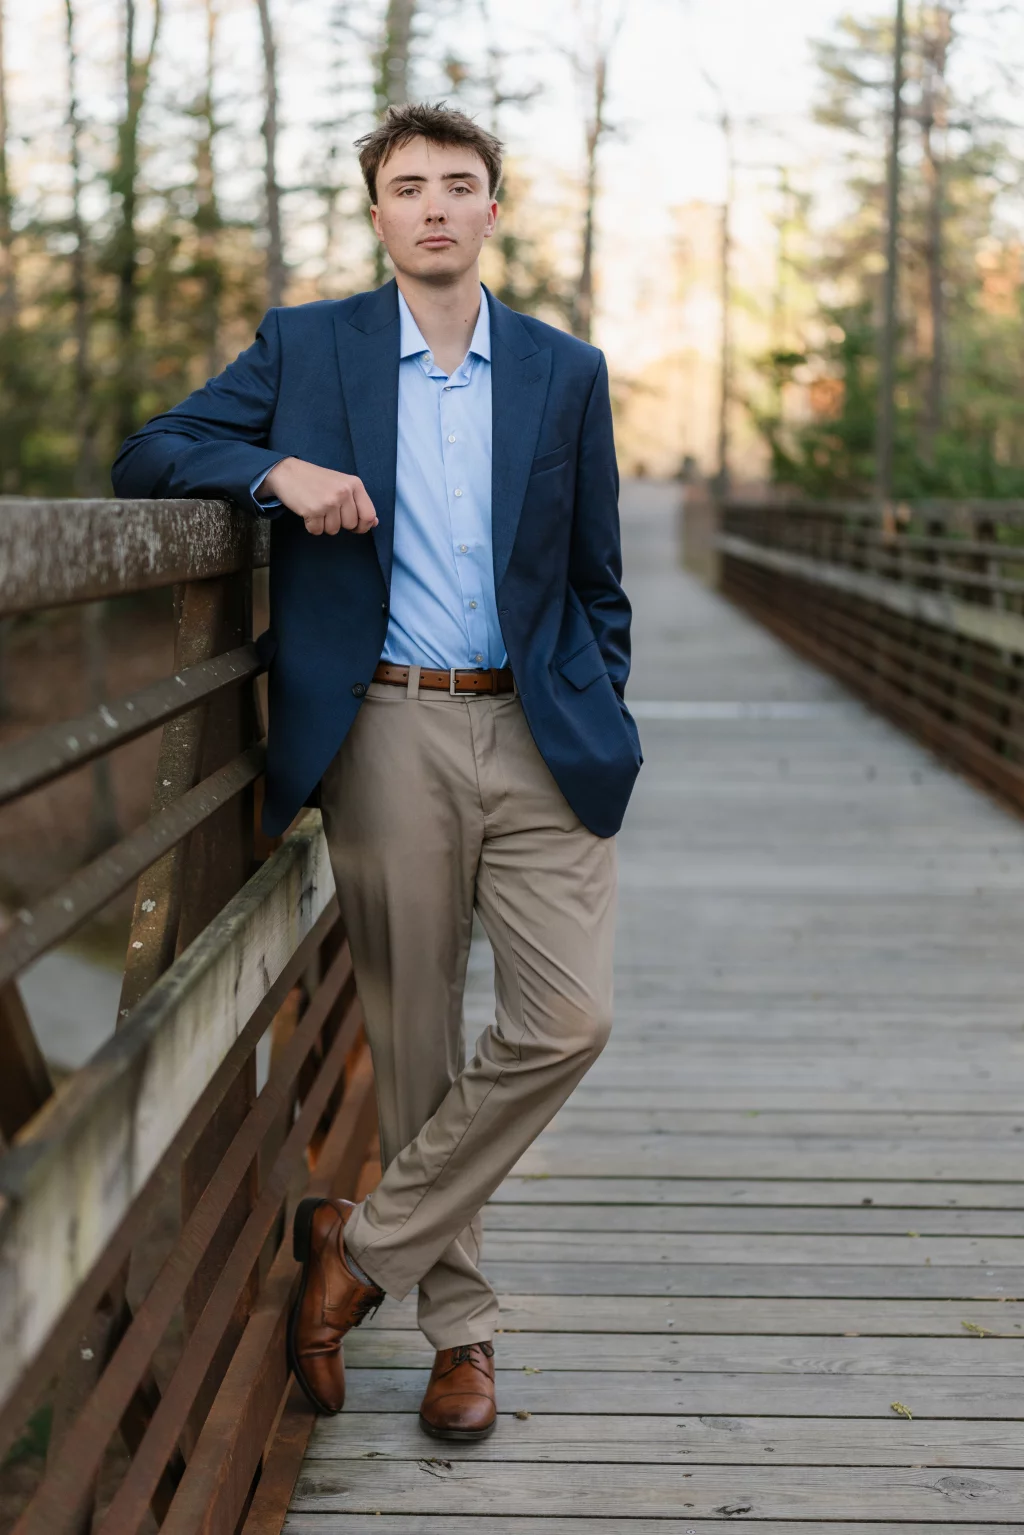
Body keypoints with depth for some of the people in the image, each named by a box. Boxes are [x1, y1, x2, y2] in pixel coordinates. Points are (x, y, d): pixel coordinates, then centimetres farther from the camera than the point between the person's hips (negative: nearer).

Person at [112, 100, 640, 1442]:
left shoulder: (567, 371, 10)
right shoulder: (305, 347, 6)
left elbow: (595, 577, 14)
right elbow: (147, 457, 4)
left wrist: (603, 726, 7)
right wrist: (277, 470, -14)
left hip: (537, 734, 2)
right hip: (388, 736, -1)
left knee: (568, 1018, -10)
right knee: (416, 1038, 5)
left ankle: (366, 1243, 7)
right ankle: (461, 1327, 20)